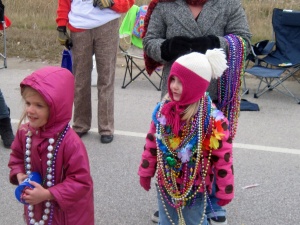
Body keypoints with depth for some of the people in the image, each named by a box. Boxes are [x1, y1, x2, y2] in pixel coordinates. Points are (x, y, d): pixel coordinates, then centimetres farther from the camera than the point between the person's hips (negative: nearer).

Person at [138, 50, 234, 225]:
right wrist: (146, 171, 11)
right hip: (165, 183, 5)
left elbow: (223, 157, -16)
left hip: (195, 187, -4)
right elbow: (152, 143, 5)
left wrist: (225, 190, -11)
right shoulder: (162, 109, -6)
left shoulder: (213, 119, -22)